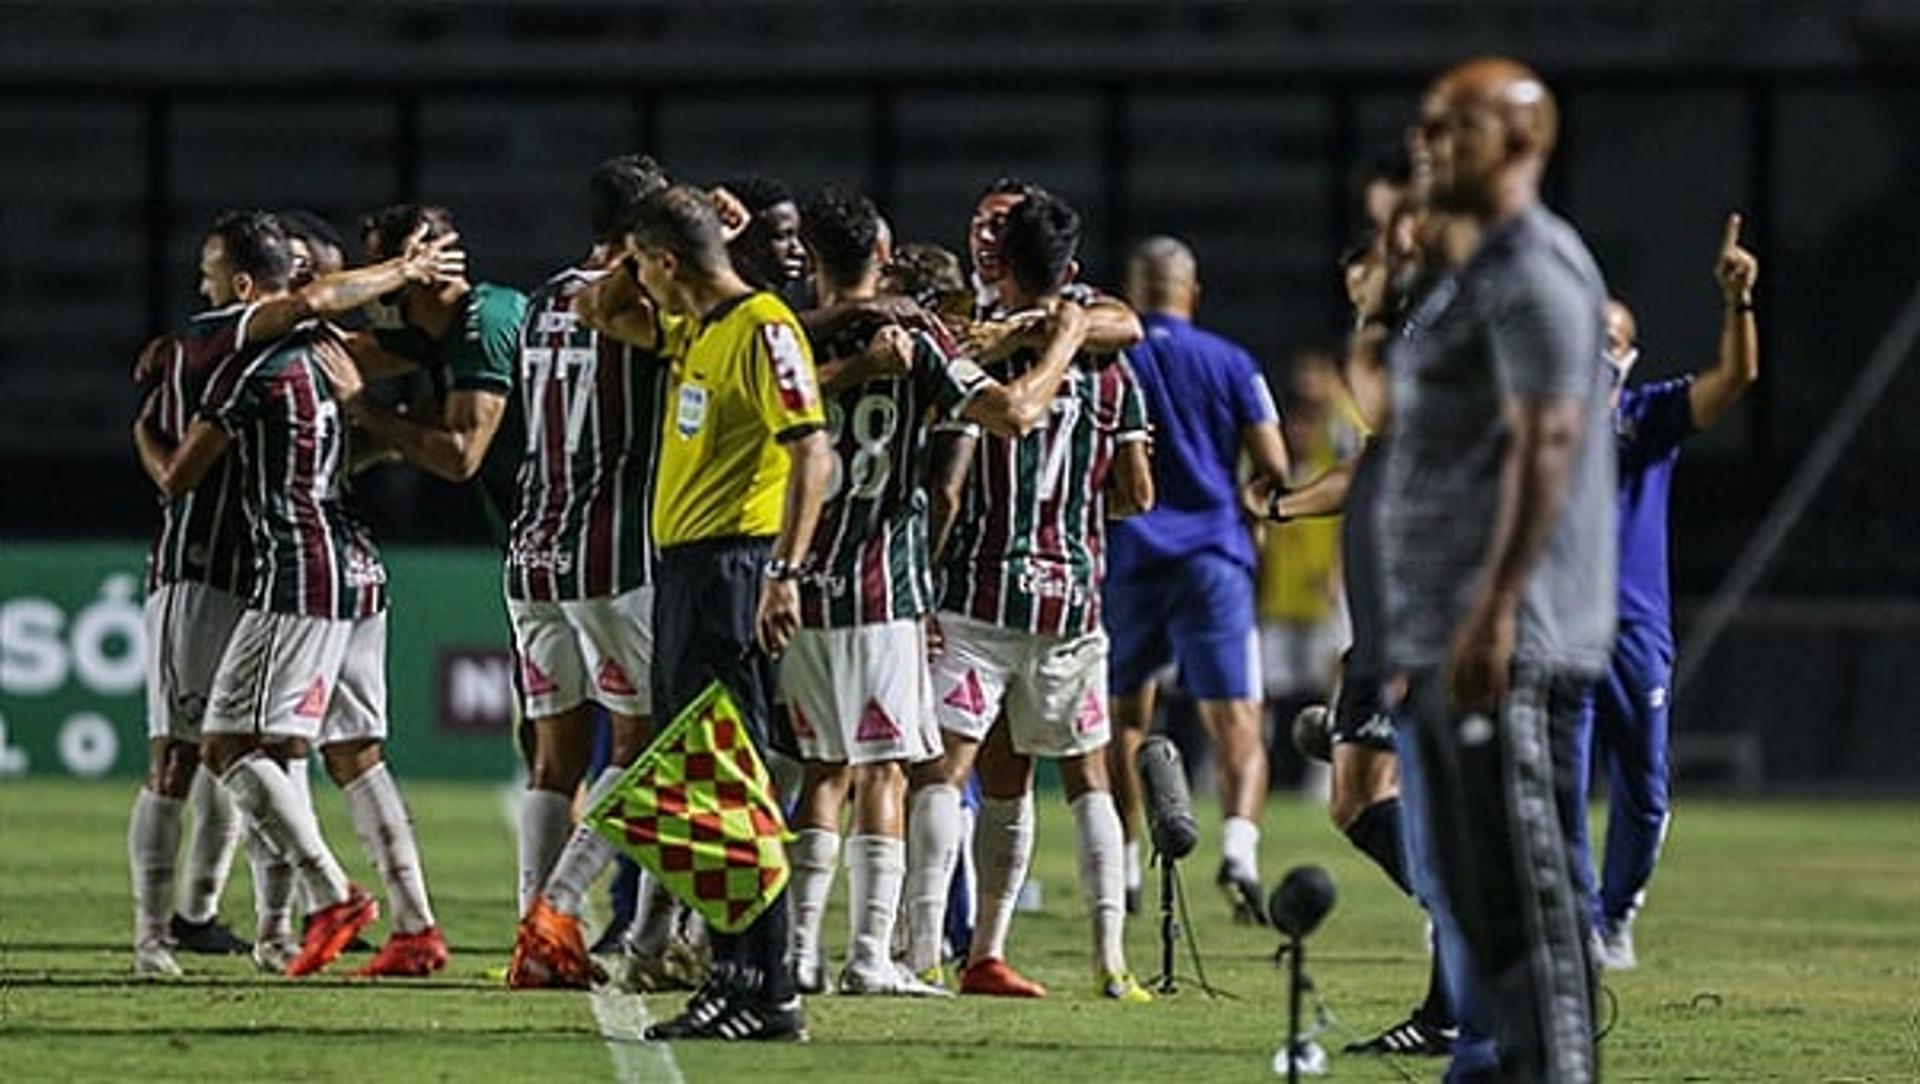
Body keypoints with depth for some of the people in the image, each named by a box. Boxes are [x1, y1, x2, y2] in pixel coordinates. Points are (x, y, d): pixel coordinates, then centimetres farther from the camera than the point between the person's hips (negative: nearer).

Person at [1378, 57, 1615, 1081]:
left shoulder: (1534, 269, -11)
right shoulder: (1473, 274, 22)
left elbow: (1546, 442, -20)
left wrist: (1494, 612, -26)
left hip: (1507, 639, -11)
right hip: (1443, 633, 11)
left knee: (1520, 886, -12)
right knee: (1468, 887, 11)